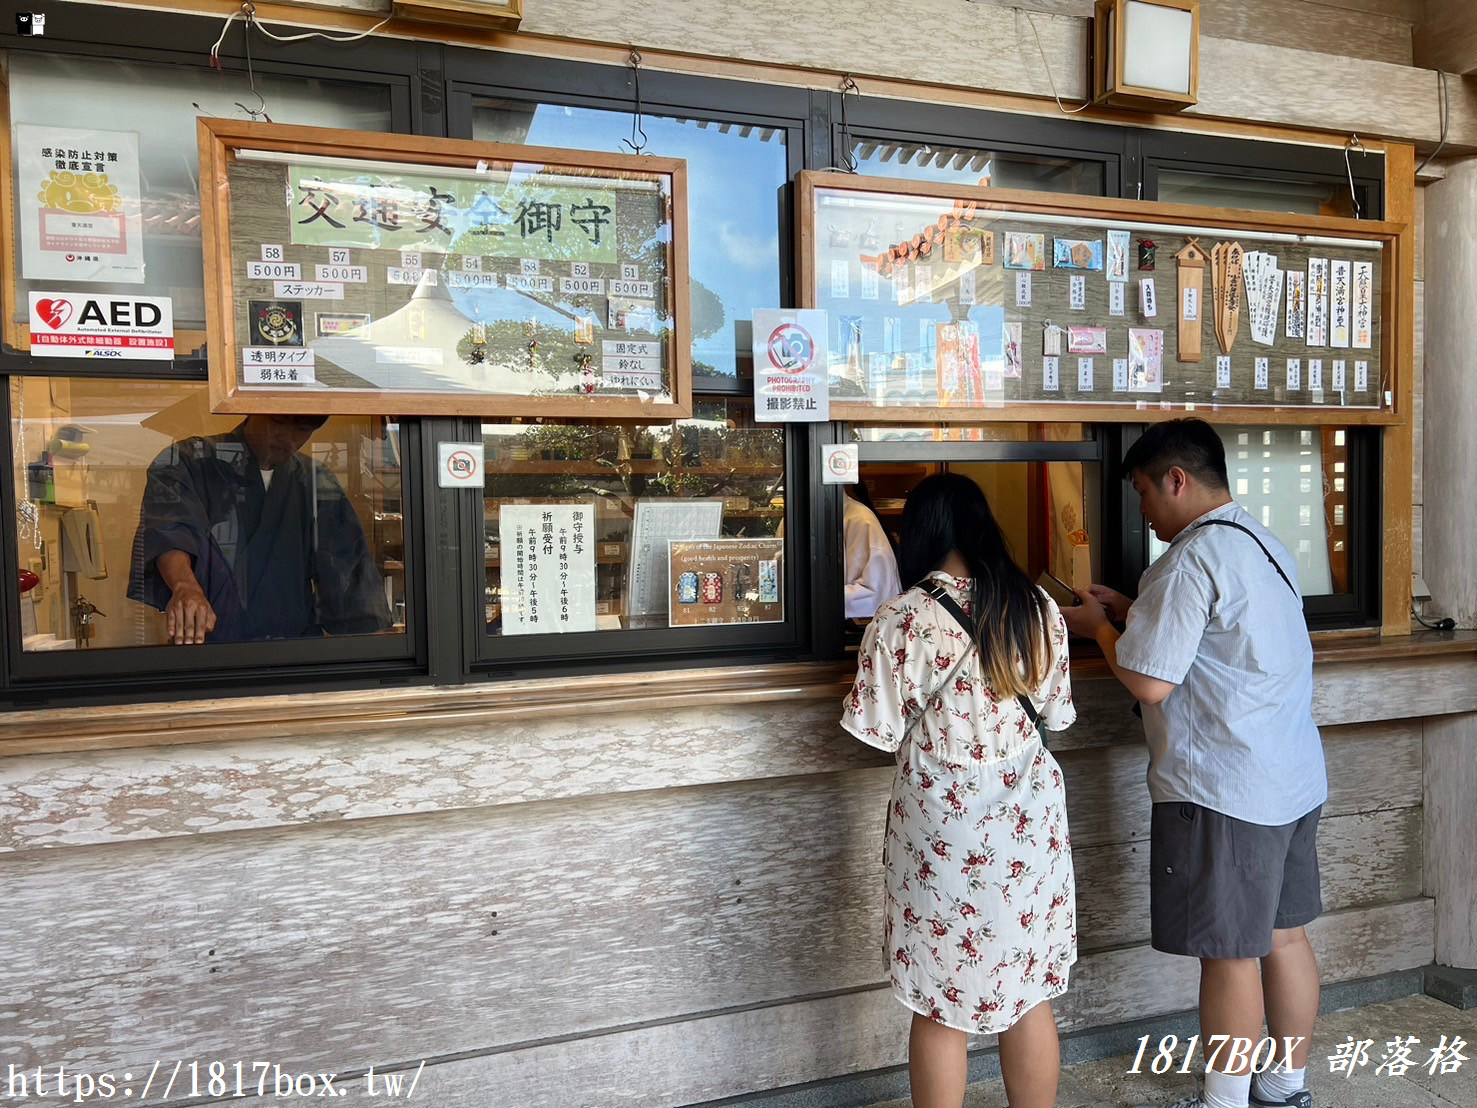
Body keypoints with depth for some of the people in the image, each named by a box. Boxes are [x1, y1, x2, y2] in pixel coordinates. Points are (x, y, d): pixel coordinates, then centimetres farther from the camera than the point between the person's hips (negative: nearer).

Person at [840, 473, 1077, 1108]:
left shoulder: (903, 619, -16)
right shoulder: (1038, 607, -2)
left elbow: (880, 732, -11)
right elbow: (1057, 715, 7)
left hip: (944, 827, -4)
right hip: (1029, 818, 4)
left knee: (940, 1008, 11)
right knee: (1029, 995, 19)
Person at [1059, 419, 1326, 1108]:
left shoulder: (1192, 559, -19)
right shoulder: (1262, 544, 12)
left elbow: (1149, 682, -20)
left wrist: (1097, 627, -4)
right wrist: (1131, 610, 17)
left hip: (1222, 791, -10)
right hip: (1293, 779, 10)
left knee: (1230, 953, 3)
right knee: (1284, 936, 18)